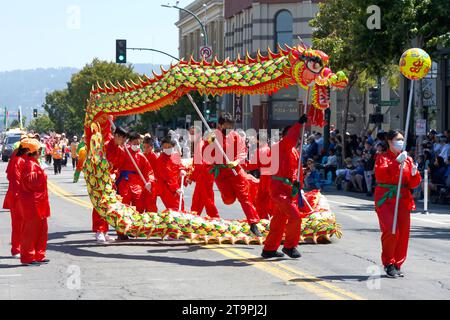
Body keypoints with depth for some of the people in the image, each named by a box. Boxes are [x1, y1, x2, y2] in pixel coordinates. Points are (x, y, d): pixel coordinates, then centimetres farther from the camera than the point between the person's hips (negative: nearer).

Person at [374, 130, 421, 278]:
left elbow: (414, 184, 10)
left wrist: (414, 174, -12)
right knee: (390, 232, -15)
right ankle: (388, 264, 1)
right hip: (386, 200, -5)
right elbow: (380, 175, -20)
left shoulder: (408, 159, 13)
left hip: (403, 200, 5)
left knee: (403, 233, 3)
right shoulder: (383, 158, 0)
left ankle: (397, 265, 16)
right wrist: (397, 162, -27)